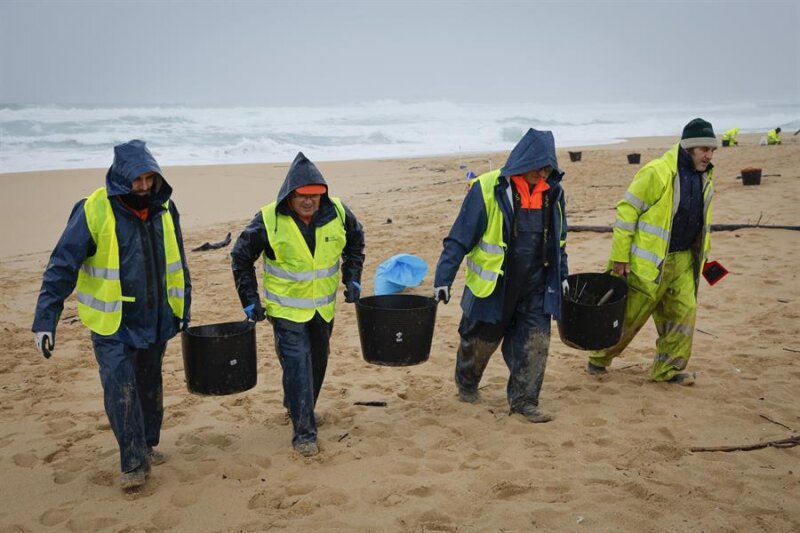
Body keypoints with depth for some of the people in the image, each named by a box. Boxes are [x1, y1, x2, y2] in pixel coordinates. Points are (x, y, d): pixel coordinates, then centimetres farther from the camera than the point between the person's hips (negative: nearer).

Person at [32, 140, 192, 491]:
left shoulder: (164, 209, -1)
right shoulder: (94, 211, -16)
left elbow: (177, 262, 12)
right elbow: (62, 267, -15)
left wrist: (183, 308, 15)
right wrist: (45, 320, -19)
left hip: (155, 318, 5)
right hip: (112, 322, -5)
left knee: (150, 385, 16)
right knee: (120, 389, -10)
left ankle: (148, 445, 33)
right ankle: (133, 463, 3)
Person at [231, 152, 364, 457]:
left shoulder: (338, 214, -10)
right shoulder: (269, 220, -18)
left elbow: (356, 242, 12)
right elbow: (241, 257, -4)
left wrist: (352, 278, 4)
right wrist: (250, 300, -7)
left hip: (323, 307, 5)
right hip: (286, 310, -4)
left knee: (317, 363, 19)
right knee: (297, 368, -10)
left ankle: (300, 409, 43)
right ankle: (304, 432, -2)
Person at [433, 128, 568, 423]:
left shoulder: (553, 192, 1)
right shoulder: (487, 189, -17)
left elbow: (558, 240, 16)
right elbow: (459, 238, -14)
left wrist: (561, 276, 20)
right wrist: (443, 279, -17)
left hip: (535, 288, 4)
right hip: (492, 287, -4)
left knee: (535, 343, -1)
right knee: (480, 340, 13)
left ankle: (523, 400, 13)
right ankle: (466, 384, 40)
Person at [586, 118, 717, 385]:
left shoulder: (705, 176, 7)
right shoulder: (657, 173, -18)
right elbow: (627, 211, -17)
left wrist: (702, 252, 17)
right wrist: (620, 256, -17)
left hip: (683, 260, 7)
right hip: (650, 260, -7)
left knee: (684, 311, 5)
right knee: (630, 315, 2)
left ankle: (668, 369, 18)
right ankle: (599, 358, 22)